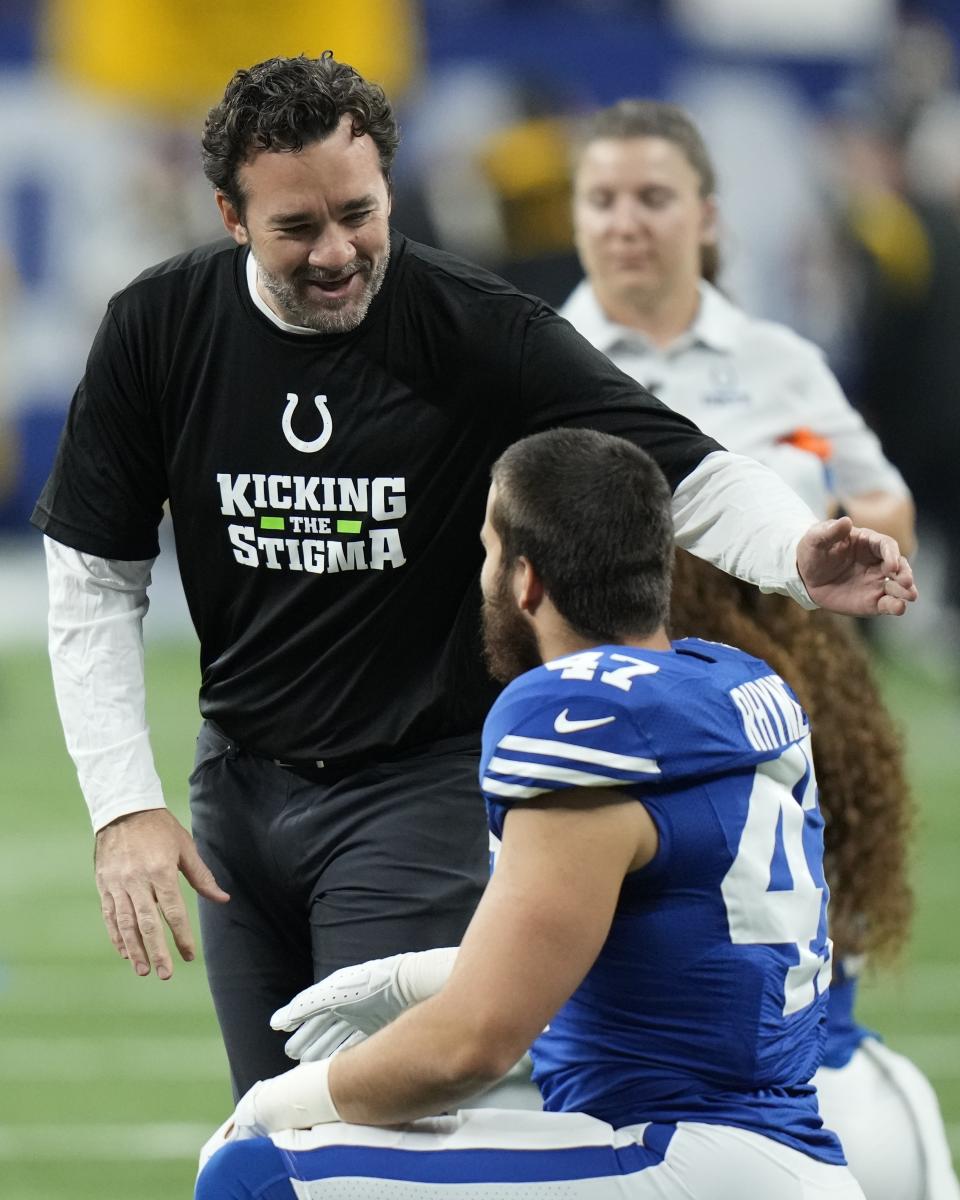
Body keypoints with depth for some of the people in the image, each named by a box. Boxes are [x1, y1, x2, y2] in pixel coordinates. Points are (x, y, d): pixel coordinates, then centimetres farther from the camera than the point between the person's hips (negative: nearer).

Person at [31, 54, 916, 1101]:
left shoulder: (478, 334, -15)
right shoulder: (157, 328, -6)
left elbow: (683, 473, -14)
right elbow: (94, 582, 1)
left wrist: (800, 556, -36)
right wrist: (125, 807, -7)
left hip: (421, 787, -4)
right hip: (240, 775, 4)